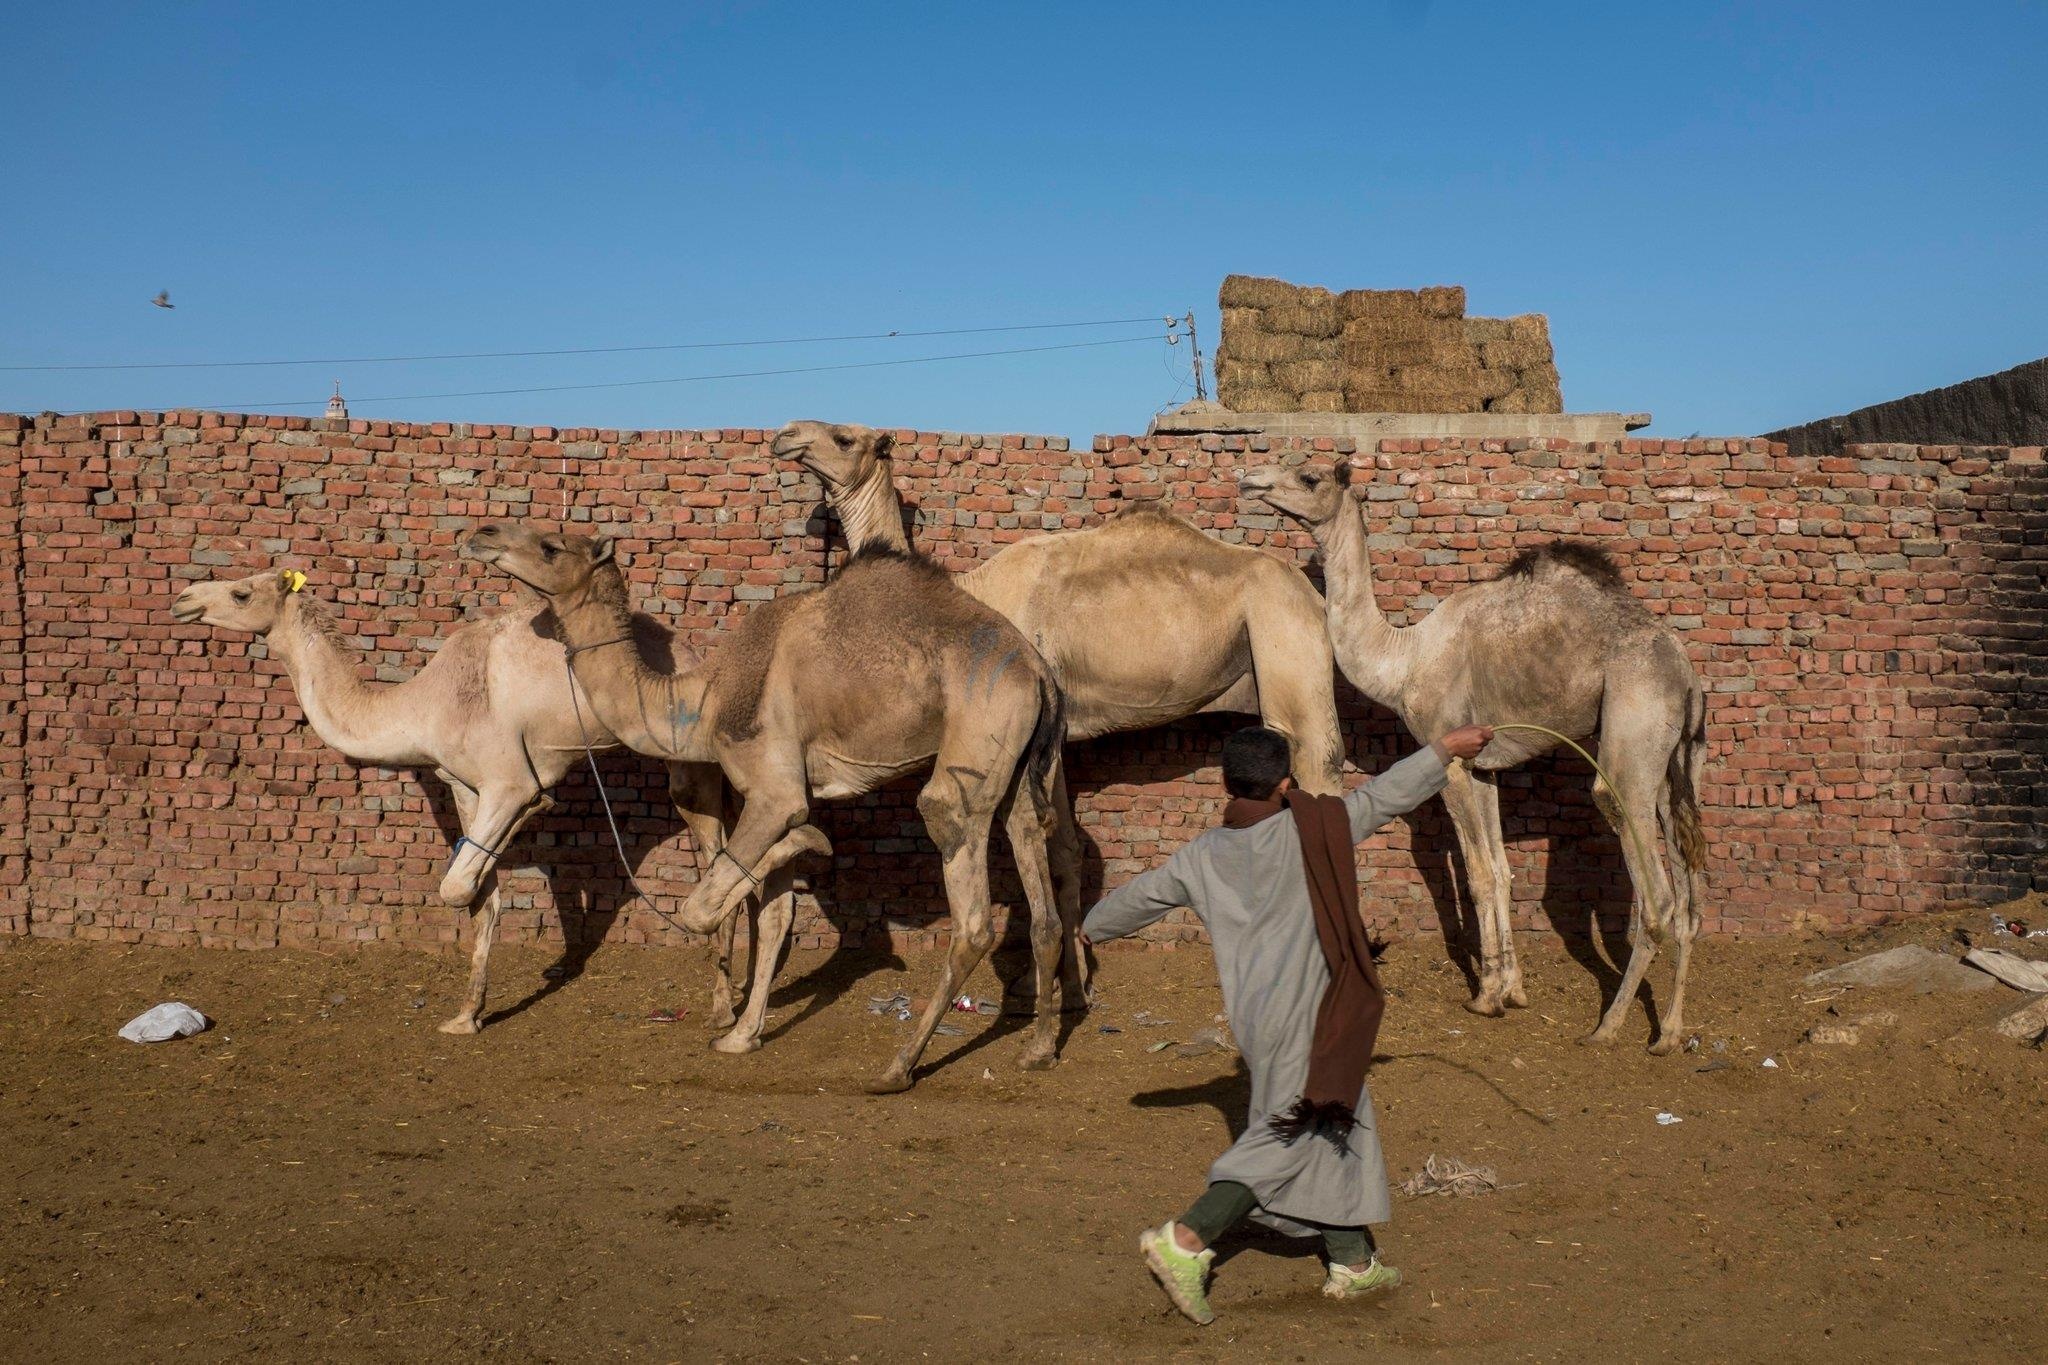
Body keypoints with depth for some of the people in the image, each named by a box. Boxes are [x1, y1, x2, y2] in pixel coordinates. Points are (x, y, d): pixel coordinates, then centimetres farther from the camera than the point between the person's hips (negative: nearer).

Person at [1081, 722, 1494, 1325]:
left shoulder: (1202, 855, 6)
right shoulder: (1311, 829, -7)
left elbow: (1140, 895, 18)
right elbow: (1386, 795, -2)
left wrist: (1094, 928, 37)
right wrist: (1445, 749, 9)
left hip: (1252, 1013, 6)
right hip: (1305, 1012, -6)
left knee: (1337, 1124, 18)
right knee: (1287, 1138, -3)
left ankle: (1352, 1262, 25)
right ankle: (1186, 1241, -13)